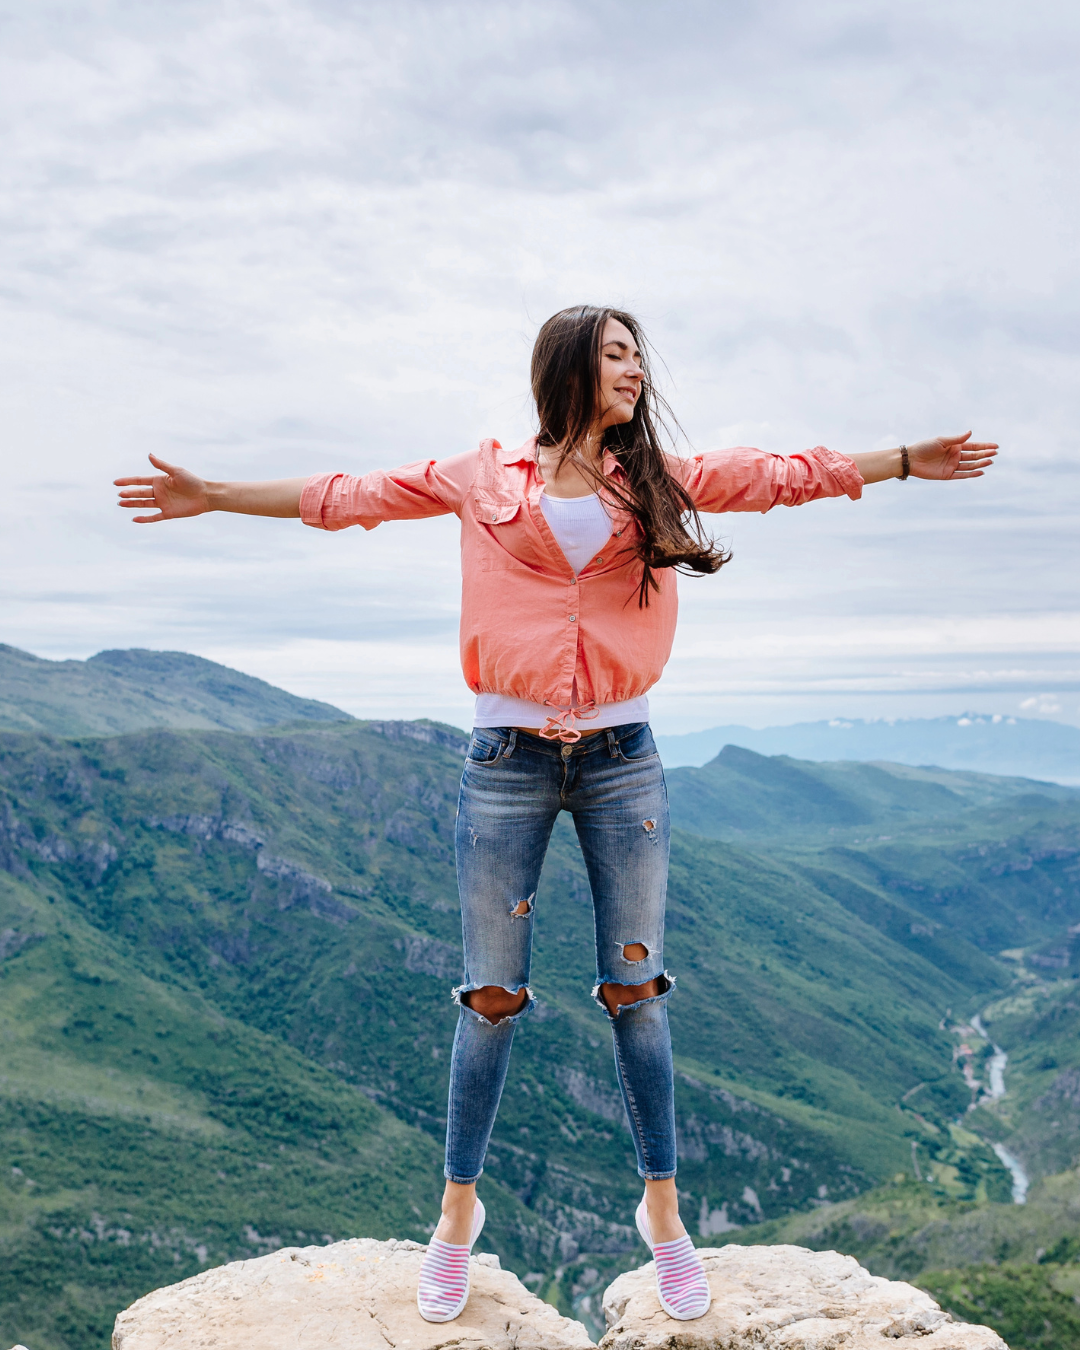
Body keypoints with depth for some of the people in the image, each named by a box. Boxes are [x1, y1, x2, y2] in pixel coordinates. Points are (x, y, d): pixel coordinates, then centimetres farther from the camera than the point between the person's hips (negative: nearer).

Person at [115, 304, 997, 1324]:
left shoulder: (659, 481, 10)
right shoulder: (483, 478, 5)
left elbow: (786, 475, 12)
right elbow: (349, 496, 7)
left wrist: (908, 461, 11)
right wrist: (214, 496, 7)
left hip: (622, 760, 2)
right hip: (508, 761, -1)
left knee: (635, 991, 7)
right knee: (492, 997, 5)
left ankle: (661, 1207, 23)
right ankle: (459, 1209, 23)